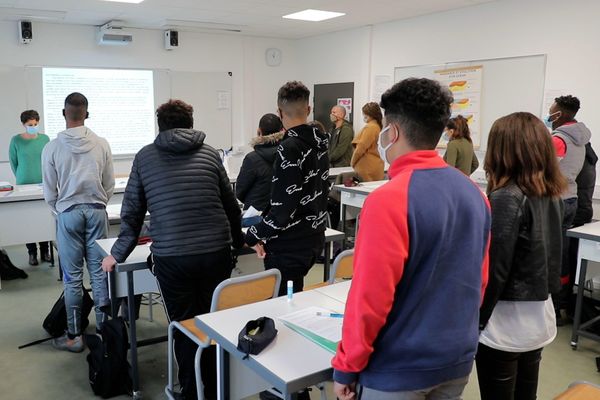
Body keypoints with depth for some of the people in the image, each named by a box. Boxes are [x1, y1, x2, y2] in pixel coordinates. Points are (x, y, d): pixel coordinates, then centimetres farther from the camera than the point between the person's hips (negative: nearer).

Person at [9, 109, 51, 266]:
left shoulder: (45, 139, 2)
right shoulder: (16, 140, -3)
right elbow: (13, 162, 6)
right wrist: (21, 177, 10)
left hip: (43, 184, 1)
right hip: (24, 185, -1)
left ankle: (45, 251, 15)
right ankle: (32, 253, 13)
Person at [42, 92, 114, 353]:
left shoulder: (52, 148, -5)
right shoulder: (101, 144, -3)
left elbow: (49, 192, 0)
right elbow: (110, 185, 3)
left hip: (68, 214, -1)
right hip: (97, 211, 1)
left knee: (72, 277, 5)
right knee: (99, 272, 8)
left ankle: (74, 336, 14)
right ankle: (104, 328, 15)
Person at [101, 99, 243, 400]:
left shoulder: (144, 157, 8)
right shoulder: (209, 153, 9)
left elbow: (132, 210, 10)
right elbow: (230, 204, 15)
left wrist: (117, 255, 21)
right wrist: (238, 240, 31)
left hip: (170, 258, -1)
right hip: (216, 253, 1)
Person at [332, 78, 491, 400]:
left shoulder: (389, 200, -23)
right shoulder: (474, 194, 0)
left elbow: (370, 297, -21)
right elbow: (480, 281, 9)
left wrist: (346, 367, -9)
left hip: (400, 369, -6)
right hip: (458, 361, 7)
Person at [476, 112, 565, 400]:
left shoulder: (506, 197, -20)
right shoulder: (551, 193, 3)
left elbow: (495, 269, -20)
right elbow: (546, 253, 12)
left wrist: (475, 320, -11)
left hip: (506, 321, -7)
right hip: (539, 316, 7)